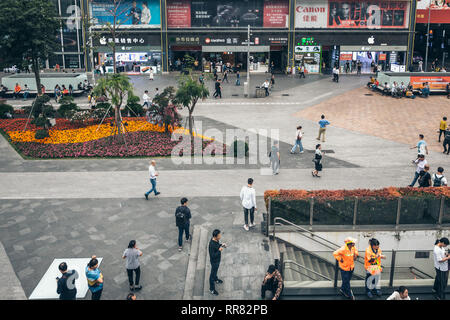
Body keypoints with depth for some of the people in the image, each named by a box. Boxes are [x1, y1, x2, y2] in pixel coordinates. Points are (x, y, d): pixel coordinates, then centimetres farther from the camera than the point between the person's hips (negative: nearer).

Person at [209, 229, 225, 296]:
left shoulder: (216, 240, -12)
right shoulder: (212, 245, -38)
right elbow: (212, 256, -32)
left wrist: (221, 245, -7)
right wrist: (219, 251, -36)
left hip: (218, 259, 8)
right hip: (214, 261, -8)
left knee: (216, 270, 33)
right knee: (213, 274, 11)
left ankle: (215, 279, 60)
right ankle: (212, 289, 28)